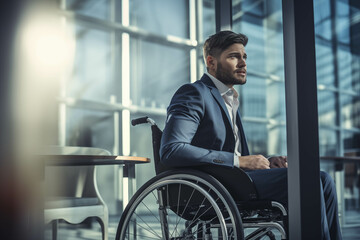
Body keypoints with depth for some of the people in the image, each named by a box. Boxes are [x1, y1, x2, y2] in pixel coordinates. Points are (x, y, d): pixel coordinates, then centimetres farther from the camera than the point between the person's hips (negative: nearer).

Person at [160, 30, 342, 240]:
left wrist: (265, 162, 1)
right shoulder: (194, 93, -4)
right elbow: (171, 151, -19)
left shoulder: (231, 101, 25)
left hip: (234, 179, 9)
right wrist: (239, 161, -18)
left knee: (322, 180, -6)